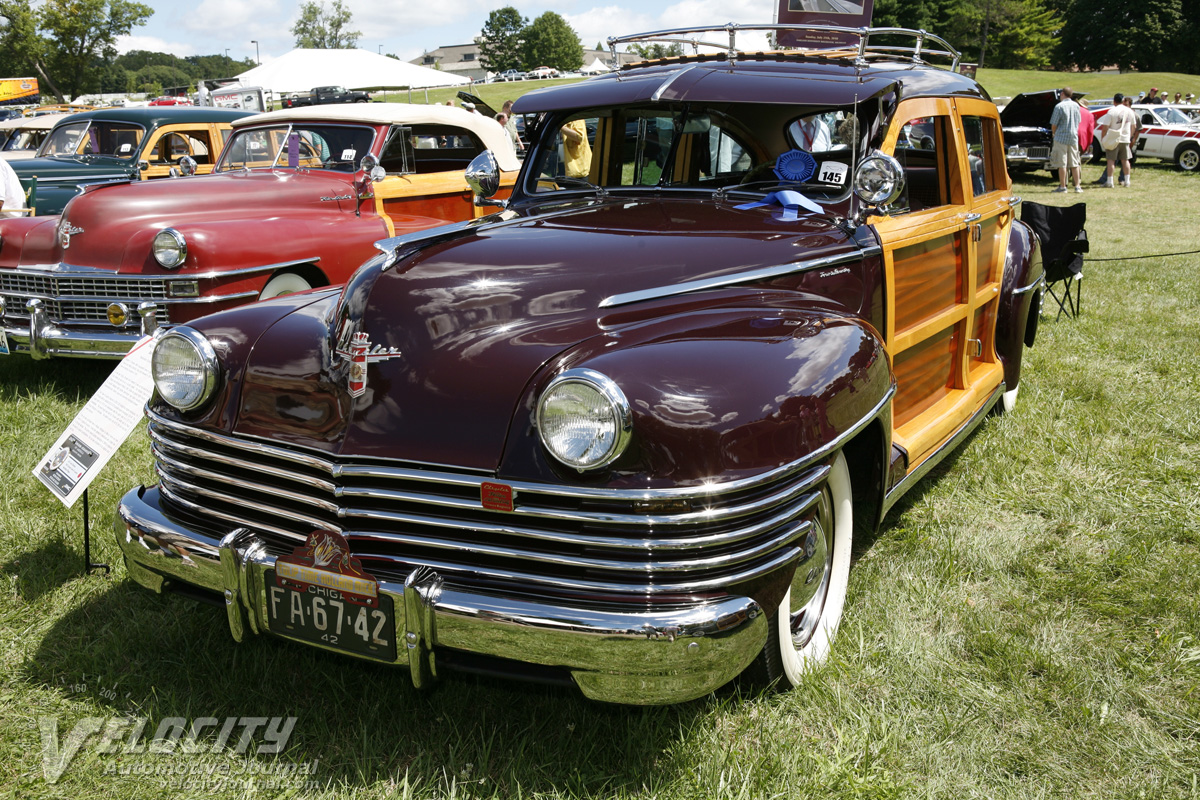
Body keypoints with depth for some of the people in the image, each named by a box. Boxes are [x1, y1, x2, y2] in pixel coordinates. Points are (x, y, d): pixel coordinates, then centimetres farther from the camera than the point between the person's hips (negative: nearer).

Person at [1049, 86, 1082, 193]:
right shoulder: (1076, 106, 6)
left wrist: (1054, 133, 9)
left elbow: (1054, 124, -10)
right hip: (1074, 137, 5)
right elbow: (1078, 122, 13)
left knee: (1062, 164, -1)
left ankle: (1062, 186, 0)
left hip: (1061, 137, -5)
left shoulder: (1059, 106, -12)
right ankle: (1077, 186, 10)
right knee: (1074, 164, 10)